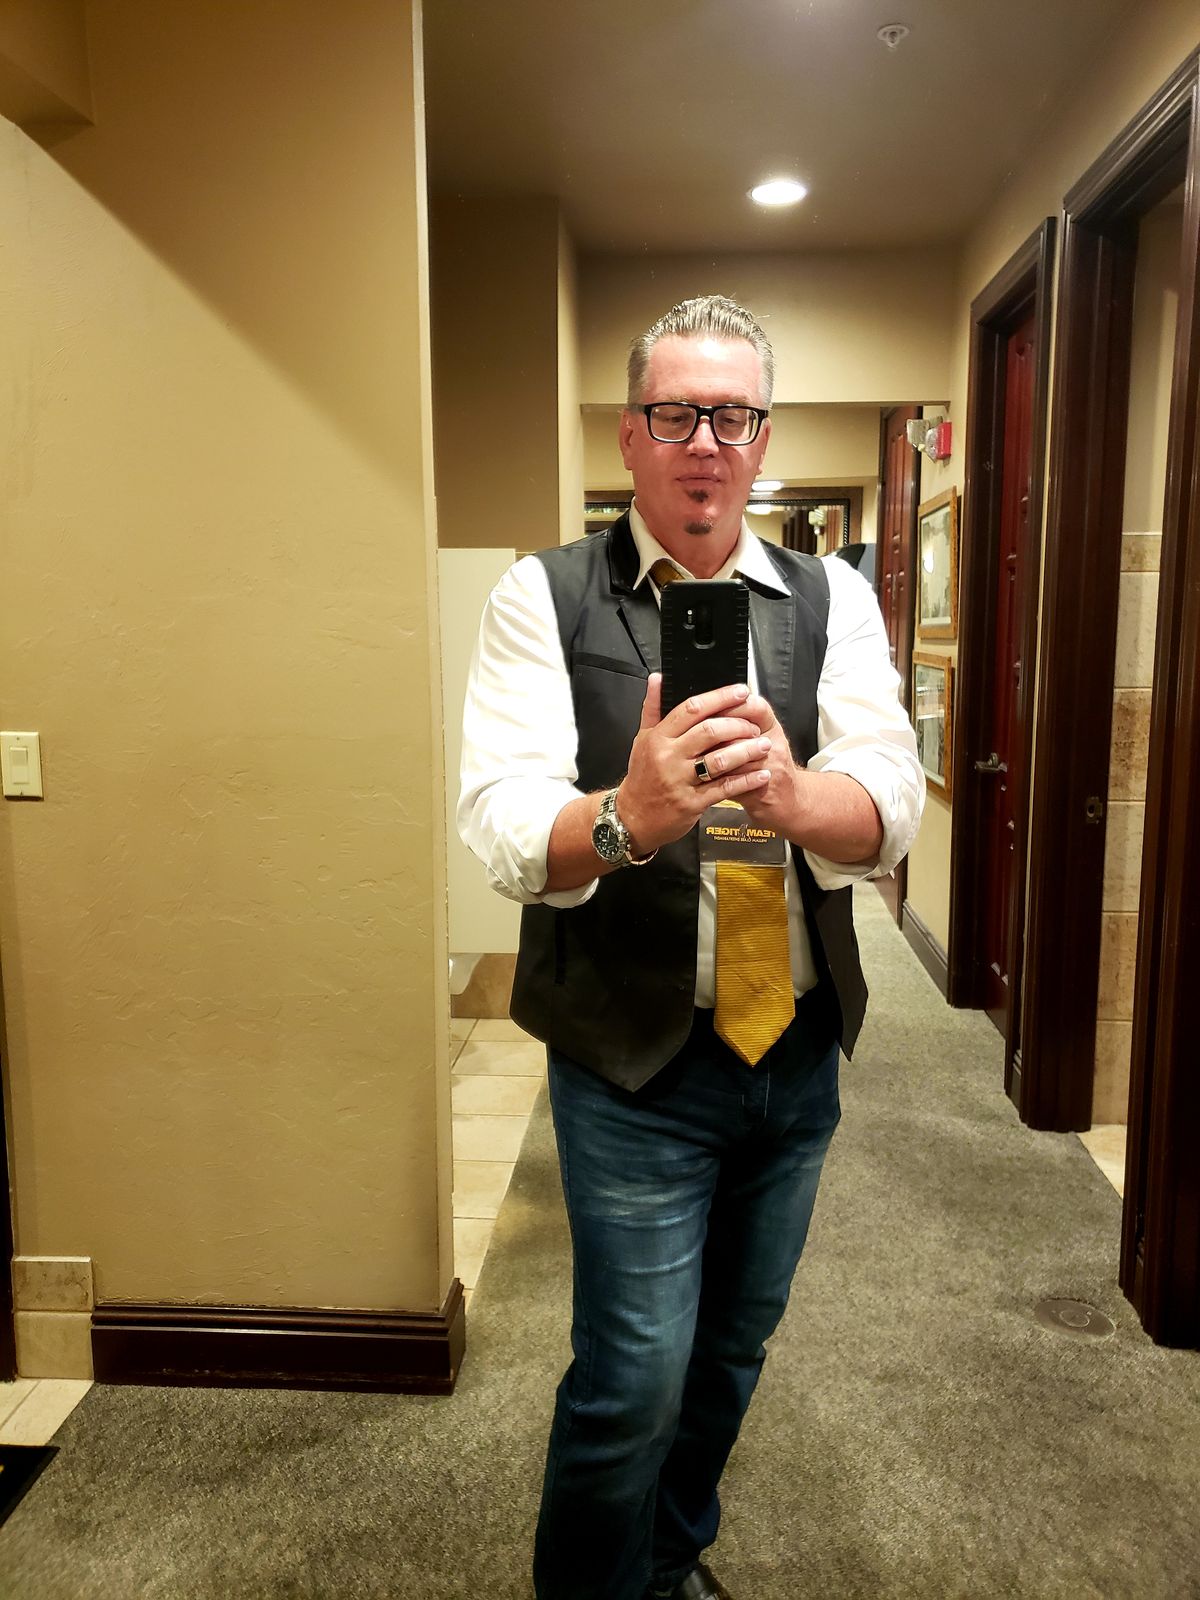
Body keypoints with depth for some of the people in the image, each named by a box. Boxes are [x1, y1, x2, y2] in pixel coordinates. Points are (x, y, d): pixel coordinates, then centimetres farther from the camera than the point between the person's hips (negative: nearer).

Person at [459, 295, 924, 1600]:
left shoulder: (832, 600, 2)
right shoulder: (543, 599, -7)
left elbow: (891, 806, -12)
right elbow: (503, 827, -19)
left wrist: (791, 792, -35)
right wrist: (628, 815, -40)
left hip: (799, 1052, 4)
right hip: (636, 1063, -4)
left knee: (732, 1351, 22)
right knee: (634, 1380, 2)